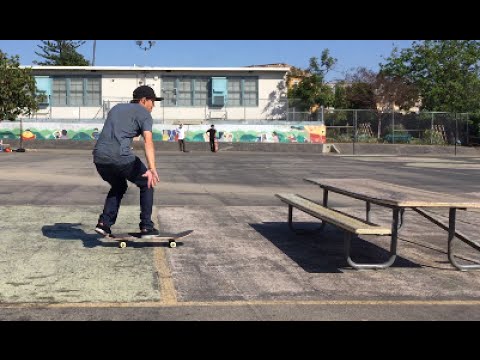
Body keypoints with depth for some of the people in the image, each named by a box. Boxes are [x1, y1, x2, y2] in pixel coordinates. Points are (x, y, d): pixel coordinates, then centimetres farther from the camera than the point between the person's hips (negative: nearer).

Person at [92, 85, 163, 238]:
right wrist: (152, 169, -27)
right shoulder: (144, 113, 4)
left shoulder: (116, 108, 26)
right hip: (120, 156, -6)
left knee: (119, 186, 31)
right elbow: (148, 141, -13)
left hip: (99, 156, 7)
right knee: (147, 184, 16)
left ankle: (104, 223, 17)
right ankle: (146, 227, 13)